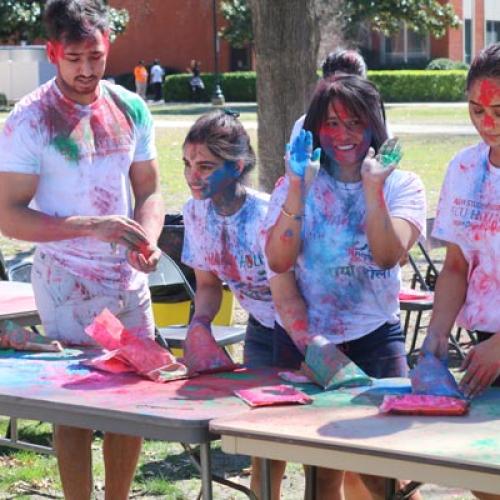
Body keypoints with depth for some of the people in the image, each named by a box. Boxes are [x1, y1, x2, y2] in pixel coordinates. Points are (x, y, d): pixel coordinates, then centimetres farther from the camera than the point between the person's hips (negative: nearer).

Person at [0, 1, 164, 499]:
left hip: (129, 280, 5)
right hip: (68, 286, -5)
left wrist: (146, 241, -13)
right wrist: (91, 226, -24)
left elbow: (148, 191, 9)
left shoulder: (130, 109, 3)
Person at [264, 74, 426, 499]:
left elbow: (388, 255, -17)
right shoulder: (296, 186, 3)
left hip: (373, 337, -1)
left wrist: (372, 188, -23)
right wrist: (297, 186, -17)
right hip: (302, 338, 1)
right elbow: (278, 262, -12)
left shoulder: (401, 186, 0)